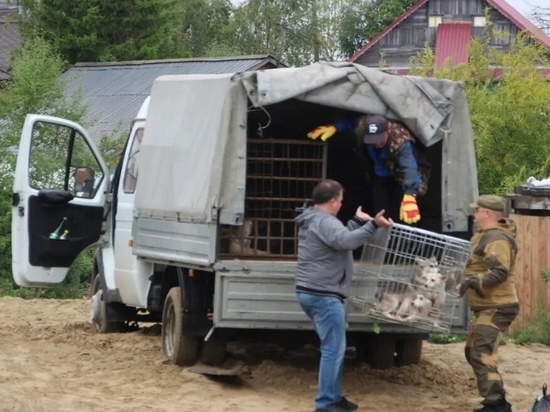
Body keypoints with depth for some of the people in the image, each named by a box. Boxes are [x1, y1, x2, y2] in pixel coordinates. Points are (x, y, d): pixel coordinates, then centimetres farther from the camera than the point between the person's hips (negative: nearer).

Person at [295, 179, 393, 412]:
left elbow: (341, 238, 27)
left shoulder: (312, 221, 19)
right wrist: (373, 225, -34)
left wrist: (358, 222, 31)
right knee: (333, 350, -9)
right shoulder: (324, 222, -15)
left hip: (311, 293, 11)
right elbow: (346, 241, -33)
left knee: (333, 348, 19)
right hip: (323, 295, -11)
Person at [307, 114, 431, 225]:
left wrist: (410, 195, -71)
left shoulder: (401, 141, -42)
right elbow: (349, 123, -4)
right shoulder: (364, 127, -28)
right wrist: (333, 127, -24)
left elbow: (409, 167, -55)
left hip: (399, 178, -4)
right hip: (379, 177, 4)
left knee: (399, 217, -8)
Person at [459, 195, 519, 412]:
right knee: (473, 352, 19)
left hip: (496, 308, -12)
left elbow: (500, 272, -30)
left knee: (482, 356, -16)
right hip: (486, 307, 12)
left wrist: (473, 281, -34)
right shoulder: (486, 236, 16)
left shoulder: (497, 239, -19)